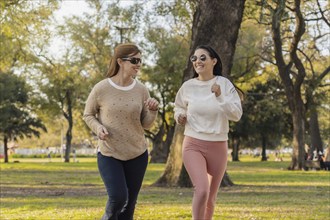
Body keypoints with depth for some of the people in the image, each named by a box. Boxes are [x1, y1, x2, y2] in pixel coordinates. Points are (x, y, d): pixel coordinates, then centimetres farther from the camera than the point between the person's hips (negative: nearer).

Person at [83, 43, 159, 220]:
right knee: (118, 198, -17)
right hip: (108, 154, -3)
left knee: (129, 204, 9)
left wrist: (153, 111, -18)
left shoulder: (141, 90, -4)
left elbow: (146, 124, 2)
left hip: (137, 154, 3)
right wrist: (98, 127, -17)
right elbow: (88, 115, 3)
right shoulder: (101, 89, -12)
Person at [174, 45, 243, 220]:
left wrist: (220, 97, -23)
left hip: (218, 147, 1)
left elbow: (237, 114, -10)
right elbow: (179, 107, 18)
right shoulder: (188, 86, -1)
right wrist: (179, 115, -4)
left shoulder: (224, 84, -4)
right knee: (201, 190, -23)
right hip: (193, 145, -1)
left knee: (211, 197, 13)